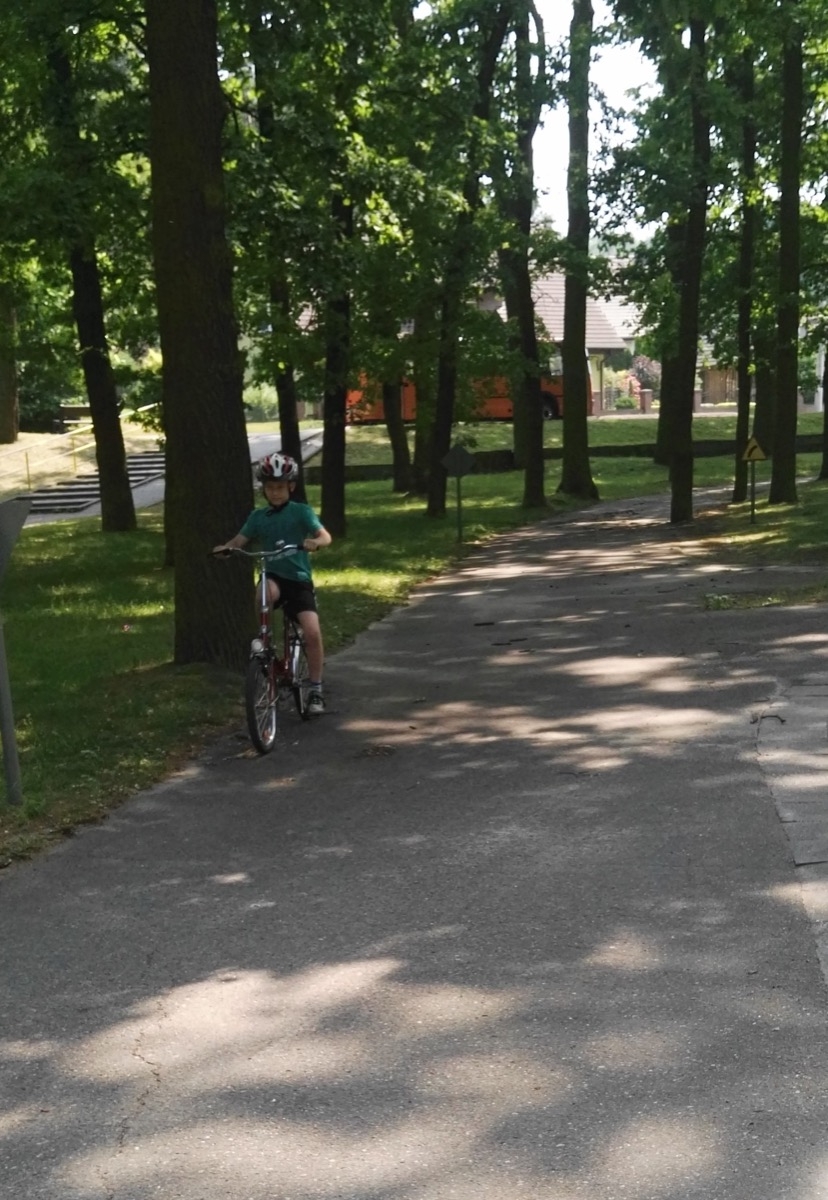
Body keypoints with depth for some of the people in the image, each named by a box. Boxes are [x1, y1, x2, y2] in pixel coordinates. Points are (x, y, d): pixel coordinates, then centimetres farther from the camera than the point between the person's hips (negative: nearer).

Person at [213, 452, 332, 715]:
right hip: (273, 577, 1)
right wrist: (223, 548, -23)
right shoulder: (258, 517, 7)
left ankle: (315, 690, -2)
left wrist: (314, 542, -38)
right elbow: (239, 540, 0)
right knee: (267, 591, -37)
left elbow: (325, 536, -15)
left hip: (299, 579, -1)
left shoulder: (301, 512, -2)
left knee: (312, 632, -17)